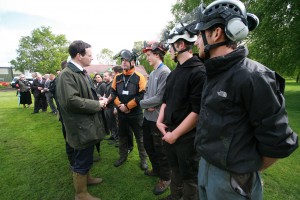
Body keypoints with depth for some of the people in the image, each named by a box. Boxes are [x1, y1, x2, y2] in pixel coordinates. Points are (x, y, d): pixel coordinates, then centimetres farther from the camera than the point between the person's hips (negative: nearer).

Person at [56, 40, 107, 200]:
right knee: (82, 160, 7)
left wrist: (98, 100, -1)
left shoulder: (81, 72, 9)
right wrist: (97, 104, -21)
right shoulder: (67, 74, -20)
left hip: (88, 124, 10)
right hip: (81, 126, -9)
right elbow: (71, 100, -30)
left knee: (86, 157, 26)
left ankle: (85, 177, 48)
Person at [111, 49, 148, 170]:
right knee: (122, 136, 17)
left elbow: (141, 95, -14)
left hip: (135, 113, -4)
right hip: (121, 113, 5)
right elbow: (113, 93, 6)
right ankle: (123, 156, 37)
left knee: (140, 137, 6)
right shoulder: (117, 77, 6)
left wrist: (127, 106, -16)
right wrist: (120, 105, -11)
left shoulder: (139, 77, -8)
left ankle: (143, 159, 23)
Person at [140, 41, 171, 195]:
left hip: (158, 118, -9)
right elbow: (146, 93, 11)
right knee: (148, 145, 21)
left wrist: (142, 103, -10)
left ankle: (165, 178, 29)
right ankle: (156, 169, 44)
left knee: (160, 149, 7)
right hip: (148, 117, 9)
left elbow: (160, 98, -23)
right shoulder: (152, 73, 10)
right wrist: (147, 106, -9)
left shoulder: (165, 72, -17)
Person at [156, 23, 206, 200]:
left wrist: (175, 134, -16)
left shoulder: (199, 72, -17)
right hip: (170, 132, 8)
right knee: (175, 169, 26)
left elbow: (197, 111, -21)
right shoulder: (174, 73, 9)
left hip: (187, 136, -7)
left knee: (190, 177, 12)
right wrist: (160, 121, 1)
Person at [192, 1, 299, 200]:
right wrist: (206, 164, 12)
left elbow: (278, 142, -19)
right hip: (205, 165, 8)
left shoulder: (252, 77, -23)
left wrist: (248, 171, -3)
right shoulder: (215, 74, 3)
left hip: (232, 179, -7)